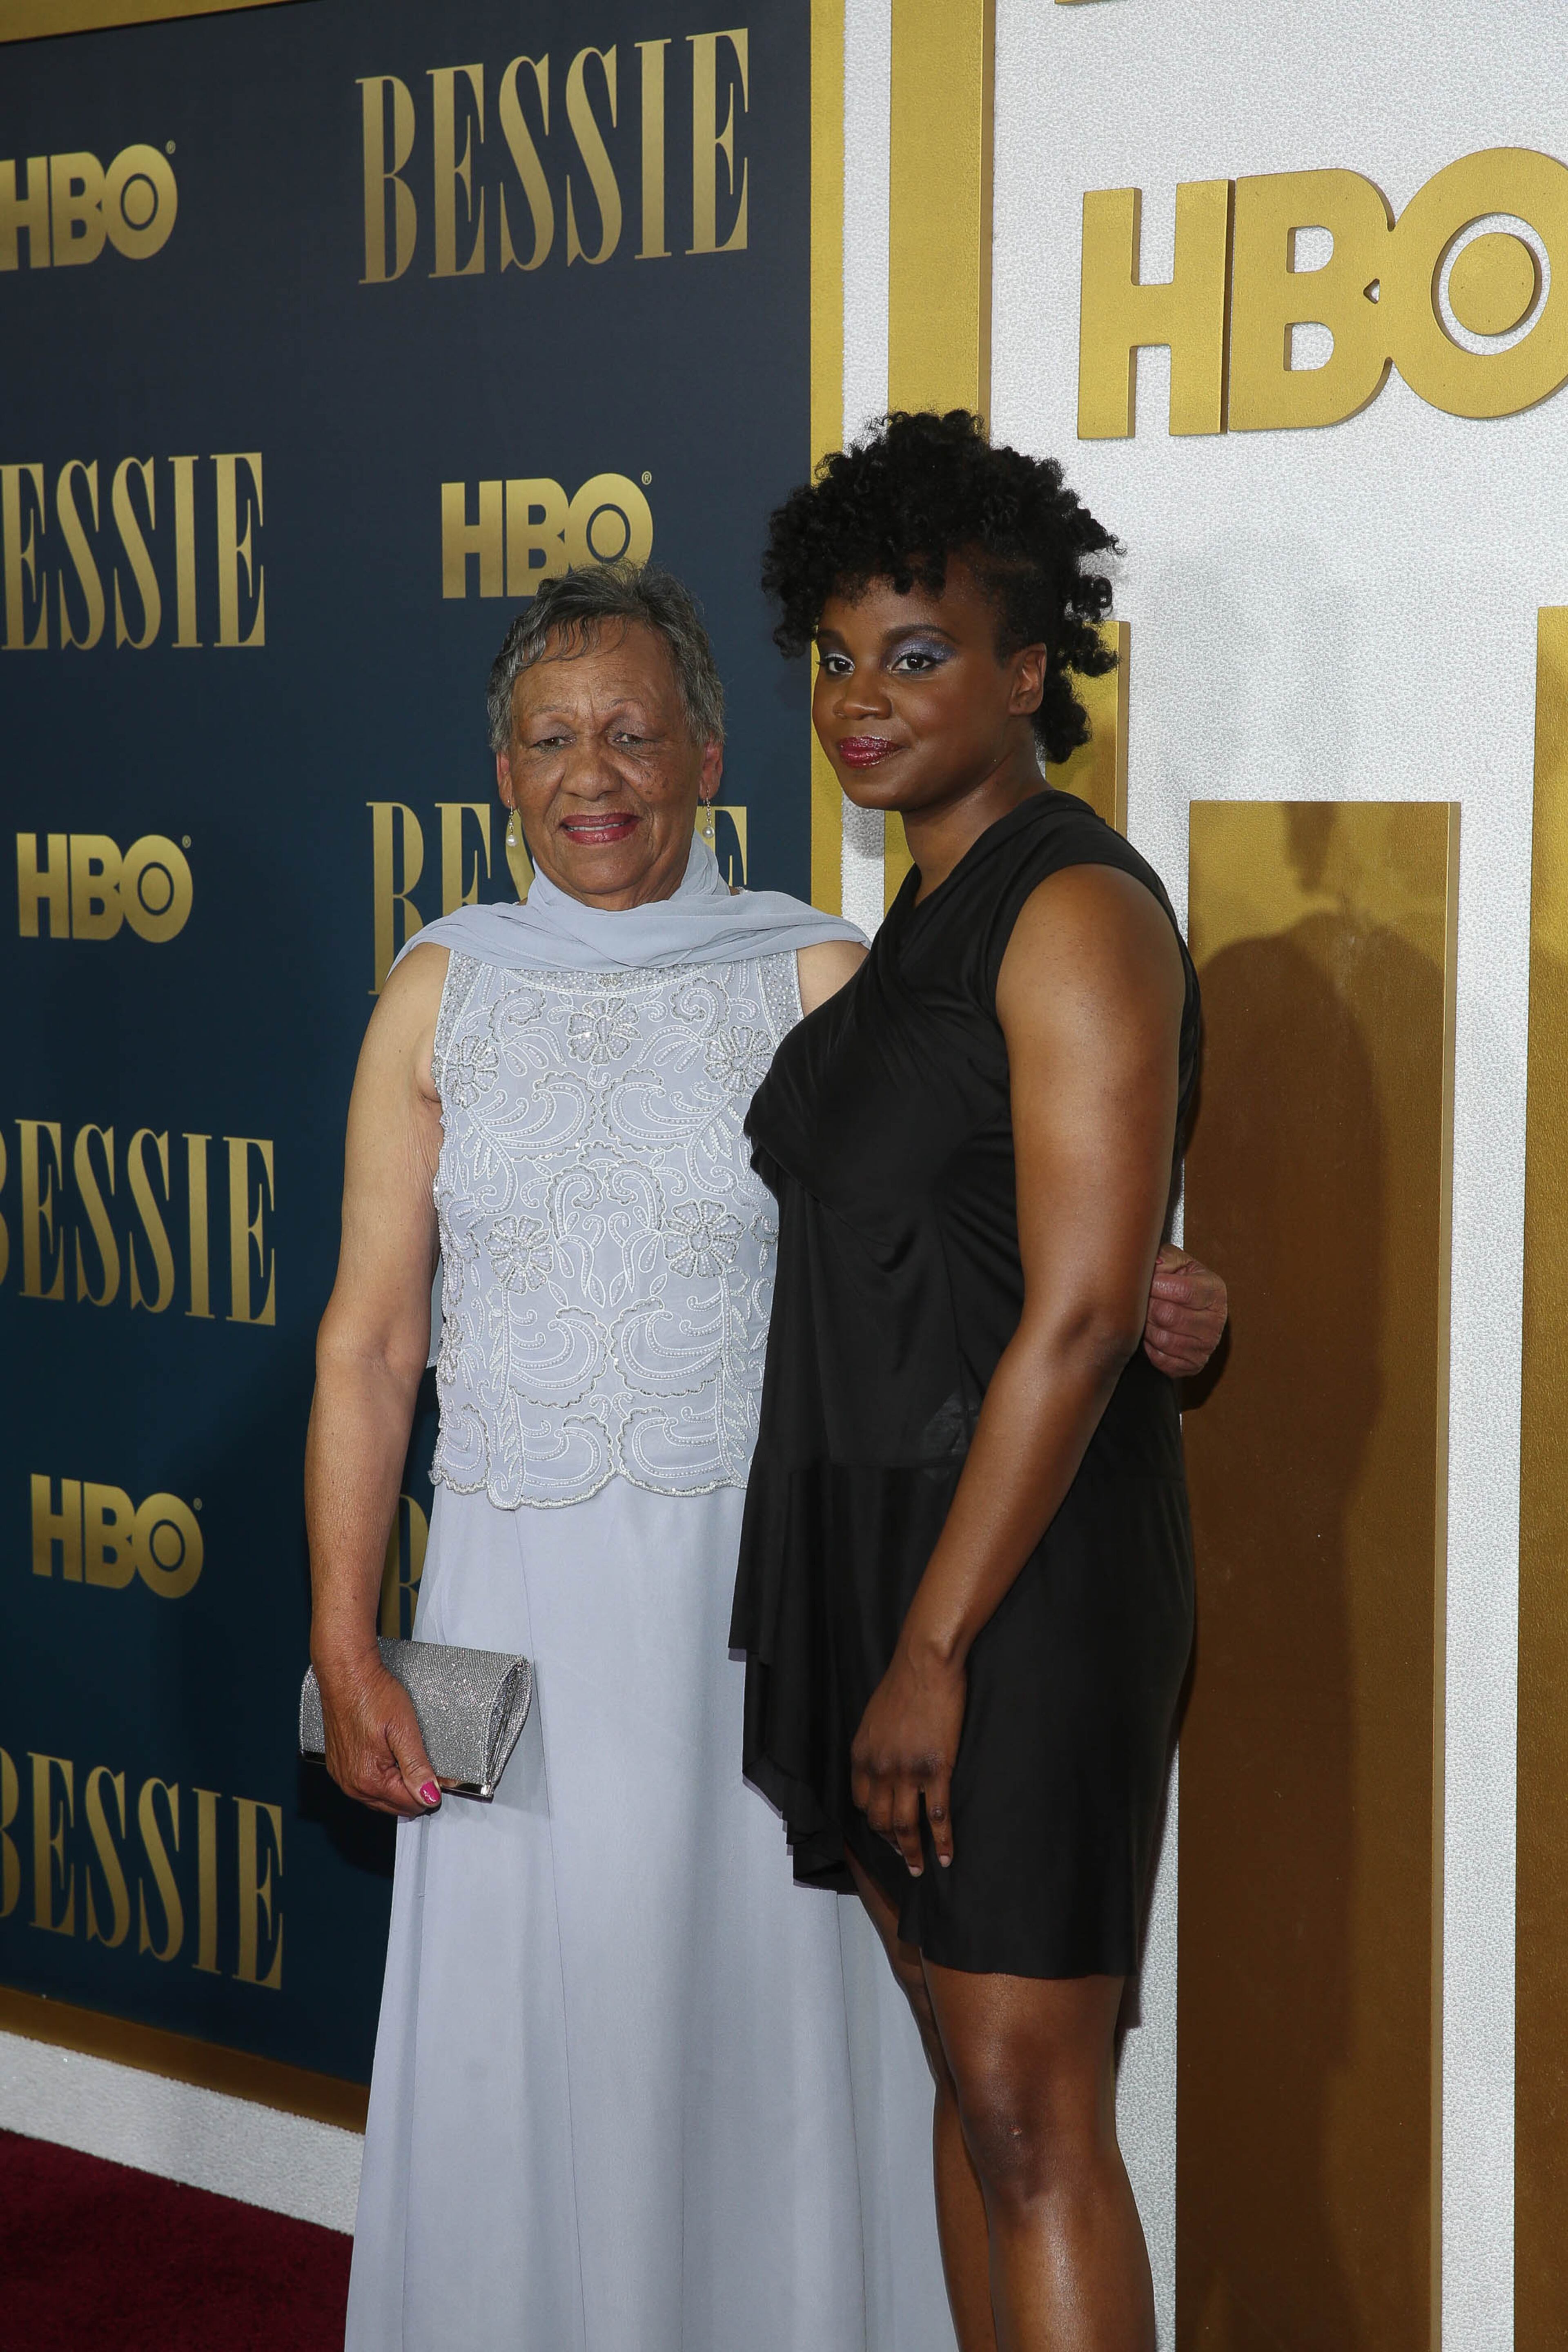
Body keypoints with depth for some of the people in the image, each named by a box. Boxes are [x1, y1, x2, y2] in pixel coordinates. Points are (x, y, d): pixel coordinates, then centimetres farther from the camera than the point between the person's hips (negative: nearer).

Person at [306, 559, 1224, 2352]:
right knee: (514, 2040, 7)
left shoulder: (818, 980, -1)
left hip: (751, 1586, -1)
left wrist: (1151, 1314, -19)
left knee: (747, 2023, 5)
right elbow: (369, 1341, 3)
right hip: (517, 1594, 2)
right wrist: (343, 1649, -2)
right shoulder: (443, 991, 4)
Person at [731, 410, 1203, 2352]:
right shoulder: (922, 917, 15)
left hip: (1021, 1567, -9)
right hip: (872, 1536, 9)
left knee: (1030, 2114, -5)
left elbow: (1076, 1319, -20)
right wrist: (868, 1623, 16)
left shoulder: (1079, 914, -13)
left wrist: (935, 1647, -20)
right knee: (963, 2056, 15)